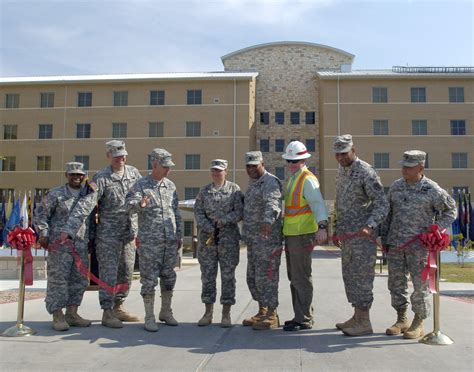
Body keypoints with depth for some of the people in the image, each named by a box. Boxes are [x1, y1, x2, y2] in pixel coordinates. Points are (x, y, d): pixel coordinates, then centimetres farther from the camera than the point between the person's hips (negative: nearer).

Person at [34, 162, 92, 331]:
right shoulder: (55, 194, -1)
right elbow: (40, 214, 1)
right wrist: (43, 234, -8)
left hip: (81, 245, 5)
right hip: (59, 245, -5)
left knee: (79, 279, 9)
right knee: (58, 279, -3)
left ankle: (72, 313, 20)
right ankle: (57, 315, 7)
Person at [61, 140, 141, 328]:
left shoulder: (134, 173, 5)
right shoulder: (101, 179, -12)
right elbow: (85, 204, -21)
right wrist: (69, 228, -27)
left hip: (130, 233, 6)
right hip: (108, 235, -6)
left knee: (126, 273, 12)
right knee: (109, 274, -2)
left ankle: (118, 308, 26)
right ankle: (107, 313, 8)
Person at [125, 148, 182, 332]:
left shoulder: (170, 185, 12)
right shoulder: (141, 185, -4)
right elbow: (129, 205, -20)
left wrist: (179, 235, 14)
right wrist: (139, 204, -42)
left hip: (170, 241, 5)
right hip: (149, 242, -5)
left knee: (169, 277, 11)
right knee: (149, 279, -1)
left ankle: (166, 312, 26)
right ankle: (149, 317, 11)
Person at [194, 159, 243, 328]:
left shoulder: (234, 189, 4)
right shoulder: (204, 191, 11)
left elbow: (240, 212, -4)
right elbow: (198, 212, 4)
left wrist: (223, 220, -16)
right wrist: (209, 228, -10)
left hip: (229, 239, -2)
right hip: (207, 238, 2)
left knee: (228, 275, 1)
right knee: (207, 275, 6)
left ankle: (226, 314, 10)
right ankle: (208, 312, 17)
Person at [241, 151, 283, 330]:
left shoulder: (270, 182, -13)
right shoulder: (253, 184, 18)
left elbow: (272, 203, -32)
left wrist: (268, 221, -50)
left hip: (268, 240, -10)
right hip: (253, 240, 10)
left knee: (266, 277, -5)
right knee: (253, 278, 15)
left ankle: (271, 316, 5)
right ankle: (262, 312, 26)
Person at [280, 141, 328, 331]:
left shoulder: (307, 180, -11)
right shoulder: (292, 179, 19)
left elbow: (318, 203, -23)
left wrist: (322, 226, -36)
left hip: (302, 234, -10)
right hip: (291, 234, 10)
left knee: (301, 278, -4)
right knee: (294, 278, 16)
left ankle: (304, 319, 6)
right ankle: (300, 316, 27)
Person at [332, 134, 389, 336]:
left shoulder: (366, 172, -13)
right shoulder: (341, 172, 13)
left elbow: (382, 204, -18)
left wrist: (369, 226, -31)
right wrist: (337, 228, 20)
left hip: (362, 236, -9)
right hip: (346, 235, 9)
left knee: (361, 276, -4)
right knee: (349, 276, 13)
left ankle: (364, 322, 4)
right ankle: (357, 317, 25)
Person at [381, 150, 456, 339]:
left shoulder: (432, 189, -6)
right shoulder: (396, 186, 7)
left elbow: (450, 211, 5)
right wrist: (384, 238, 14)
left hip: (419, 245, -4)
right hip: (395, 243, 5)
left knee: (420, 284, 1)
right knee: (396, 282, 9)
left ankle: (418, 324, 15)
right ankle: (401, 320, 24)